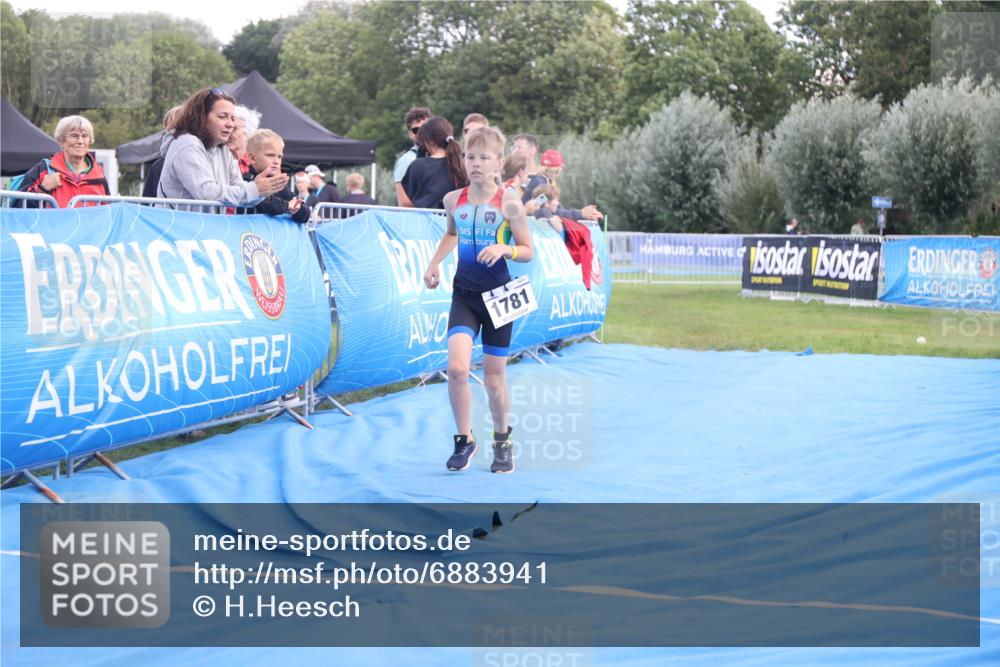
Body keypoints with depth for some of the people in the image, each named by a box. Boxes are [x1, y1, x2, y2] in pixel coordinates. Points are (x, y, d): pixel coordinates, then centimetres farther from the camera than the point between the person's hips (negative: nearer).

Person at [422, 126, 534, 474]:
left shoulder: (509, 203, -9)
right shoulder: (453, 200, 1)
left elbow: (528, 251, -4)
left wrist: (503, 249, -23)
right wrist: (434, 263, 11)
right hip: (464, 295, 2)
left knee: (494, 377, 7)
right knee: (457, 368, -17)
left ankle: (502, 440, 31)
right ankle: (464, 439, 1)